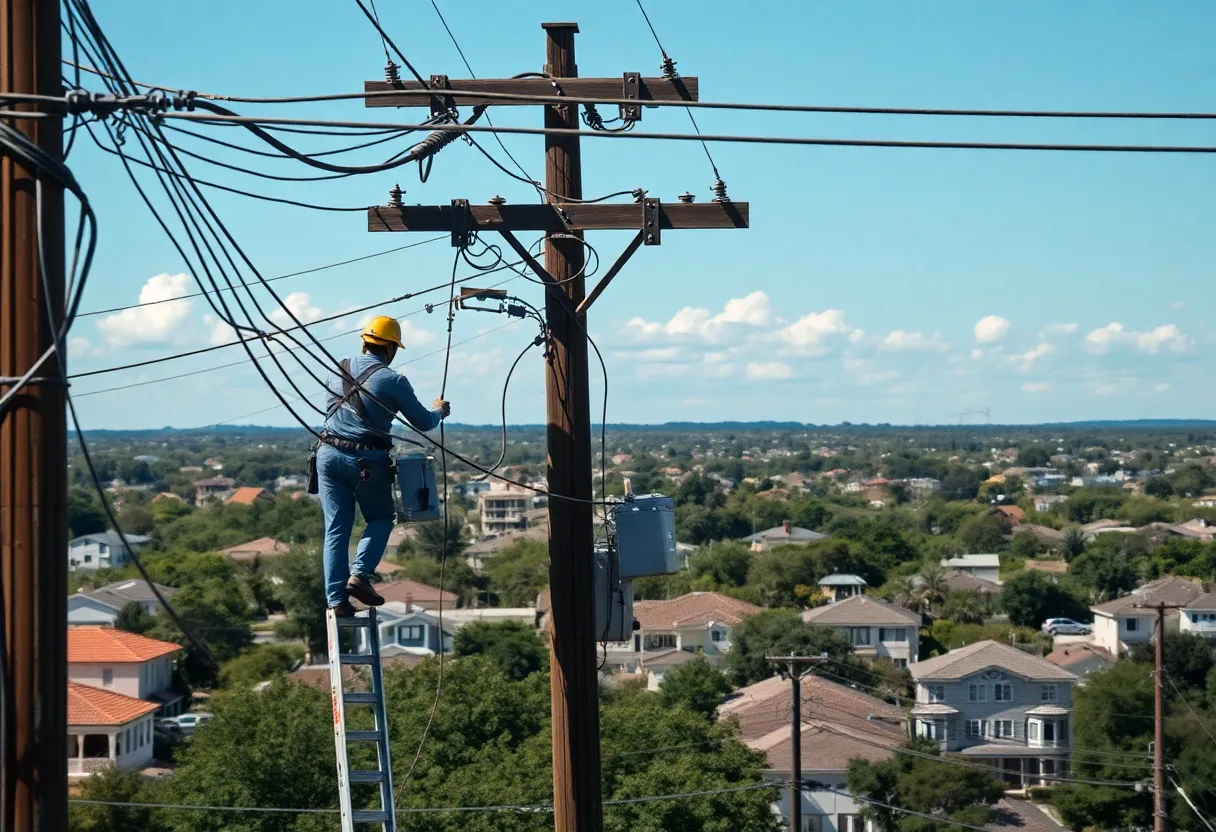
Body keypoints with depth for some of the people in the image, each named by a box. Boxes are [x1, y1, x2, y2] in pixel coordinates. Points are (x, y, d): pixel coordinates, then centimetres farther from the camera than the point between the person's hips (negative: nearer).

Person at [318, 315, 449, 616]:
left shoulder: (337, 371, 8)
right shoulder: (393, 381, -6)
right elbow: (423, 423, 3)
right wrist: (440, 411, 27)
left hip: (329, 454, 4)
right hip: (367, 460, -4)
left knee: (336, 528, 8)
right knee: (380, 519, 16)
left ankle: (336, 597, 3)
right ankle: (359, 575, -4)